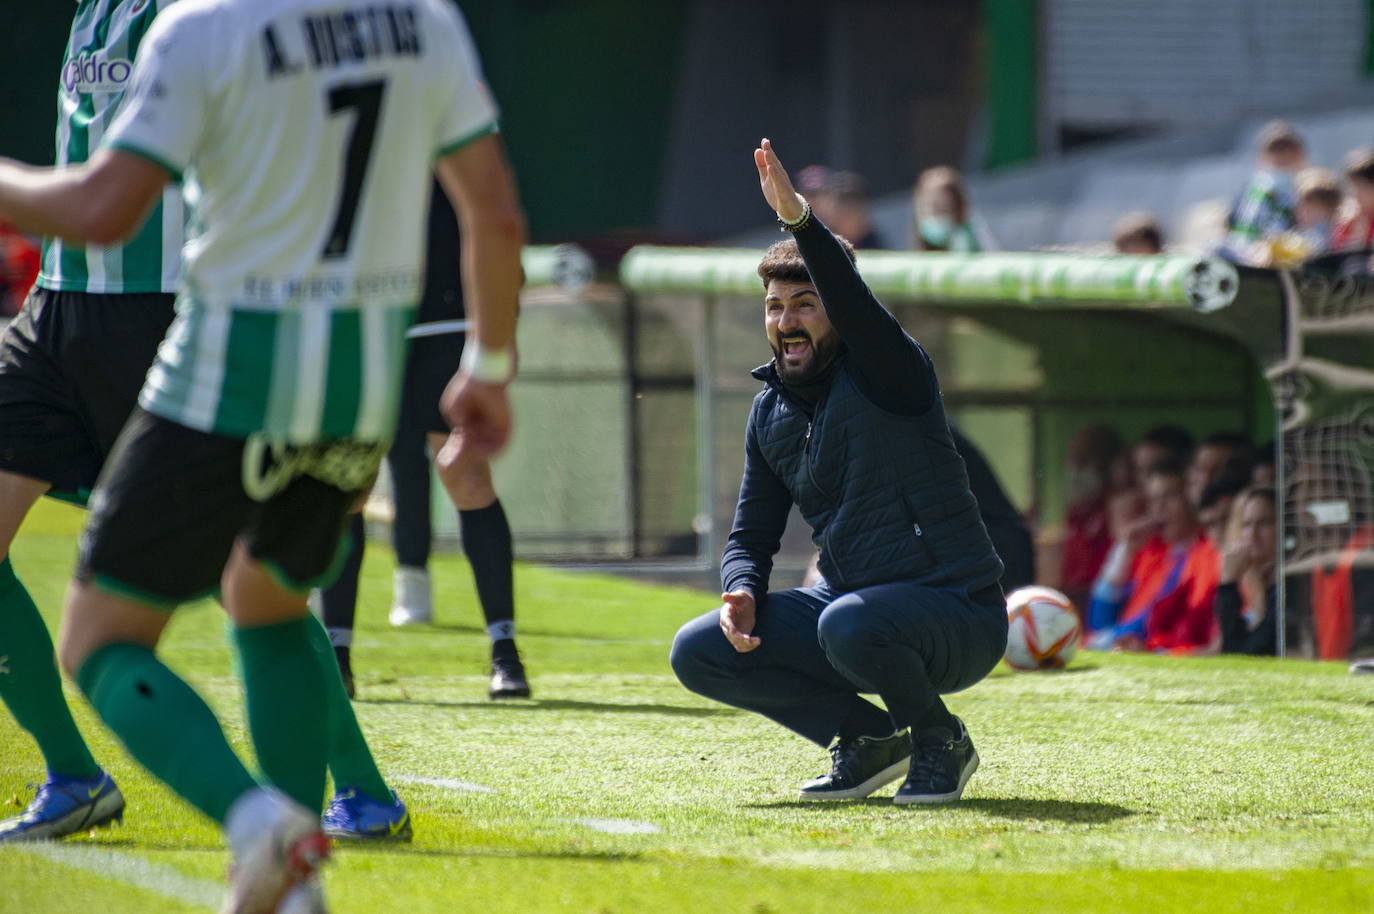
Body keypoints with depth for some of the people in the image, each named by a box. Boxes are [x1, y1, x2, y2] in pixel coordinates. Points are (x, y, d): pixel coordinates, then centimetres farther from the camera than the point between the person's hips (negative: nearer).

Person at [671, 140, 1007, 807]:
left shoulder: (884, 374, -12)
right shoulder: (770, 411, 9)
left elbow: (859, 309, -35)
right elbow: (752, 535, 15)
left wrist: (799, 220, -48)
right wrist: (742, 592, -8)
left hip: (958, 617, -7)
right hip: (847, 597, 7)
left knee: (848, 624, -38)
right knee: (697, 653, -7)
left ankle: (939, 742, -7)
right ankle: (869, 738, 6)